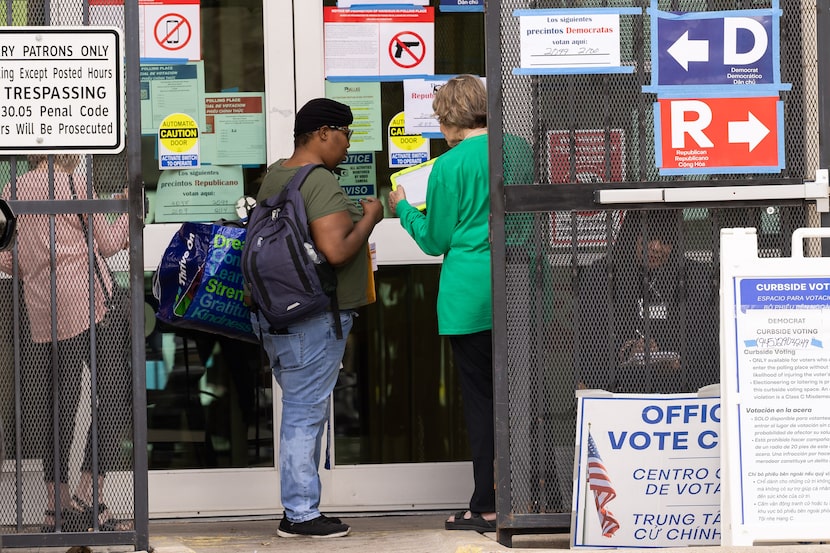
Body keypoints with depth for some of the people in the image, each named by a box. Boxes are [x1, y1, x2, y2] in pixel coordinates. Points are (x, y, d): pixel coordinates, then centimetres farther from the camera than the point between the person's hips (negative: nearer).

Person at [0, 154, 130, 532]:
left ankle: (56, 503, 10)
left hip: (42, 313, 6)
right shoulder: (74, 182, -3)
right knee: (111, 394, 0)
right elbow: (106, 245, 2)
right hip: (87, 302, -6)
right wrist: (128, 214, 17)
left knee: (62, 402, 10)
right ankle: (88, 493, -7)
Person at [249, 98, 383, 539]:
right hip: (313, 317, -10)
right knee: (305, 413, -3)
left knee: (301, 410, 16)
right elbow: (336, 251, -25)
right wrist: (368, 219, -9)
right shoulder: (322, 183, -17)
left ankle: (298, 509, 20)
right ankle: (301, 514, 2)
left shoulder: (274, 175, 12)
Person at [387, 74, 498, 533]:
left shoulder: (449, 167, -9)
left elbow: (435, 241, -2)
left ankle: (486, 507, 3)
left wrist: (404, 209, 15)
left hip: (470, 297, -4)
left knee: (478, 397, 0)